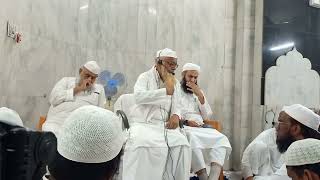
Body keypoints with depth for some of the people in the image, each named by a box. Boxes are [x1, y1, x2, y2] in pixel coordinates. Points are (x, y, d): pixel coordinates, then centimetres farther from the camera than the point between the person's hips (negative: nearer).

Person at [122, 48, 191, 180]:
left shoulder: (175, 82, 17)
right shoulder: (145, 77, 0)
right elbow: (138, 96, -19)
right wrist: (166, 91, -21)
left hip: (166, 125, 5)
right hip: (144, 124, -4)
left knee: (181, 145, -20)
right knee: (143, 146, -33)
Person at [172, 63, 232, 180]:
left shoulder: (199, 93, 23)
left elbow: (207, 116, 12)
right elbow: (173, 114, -2)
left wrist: (200, 95, 1)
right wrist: (186, 121, -21)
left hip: (200, 129, 5)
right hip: (182, 128, -4)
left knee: (222, 140, -25)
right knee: (192, 138, -40)